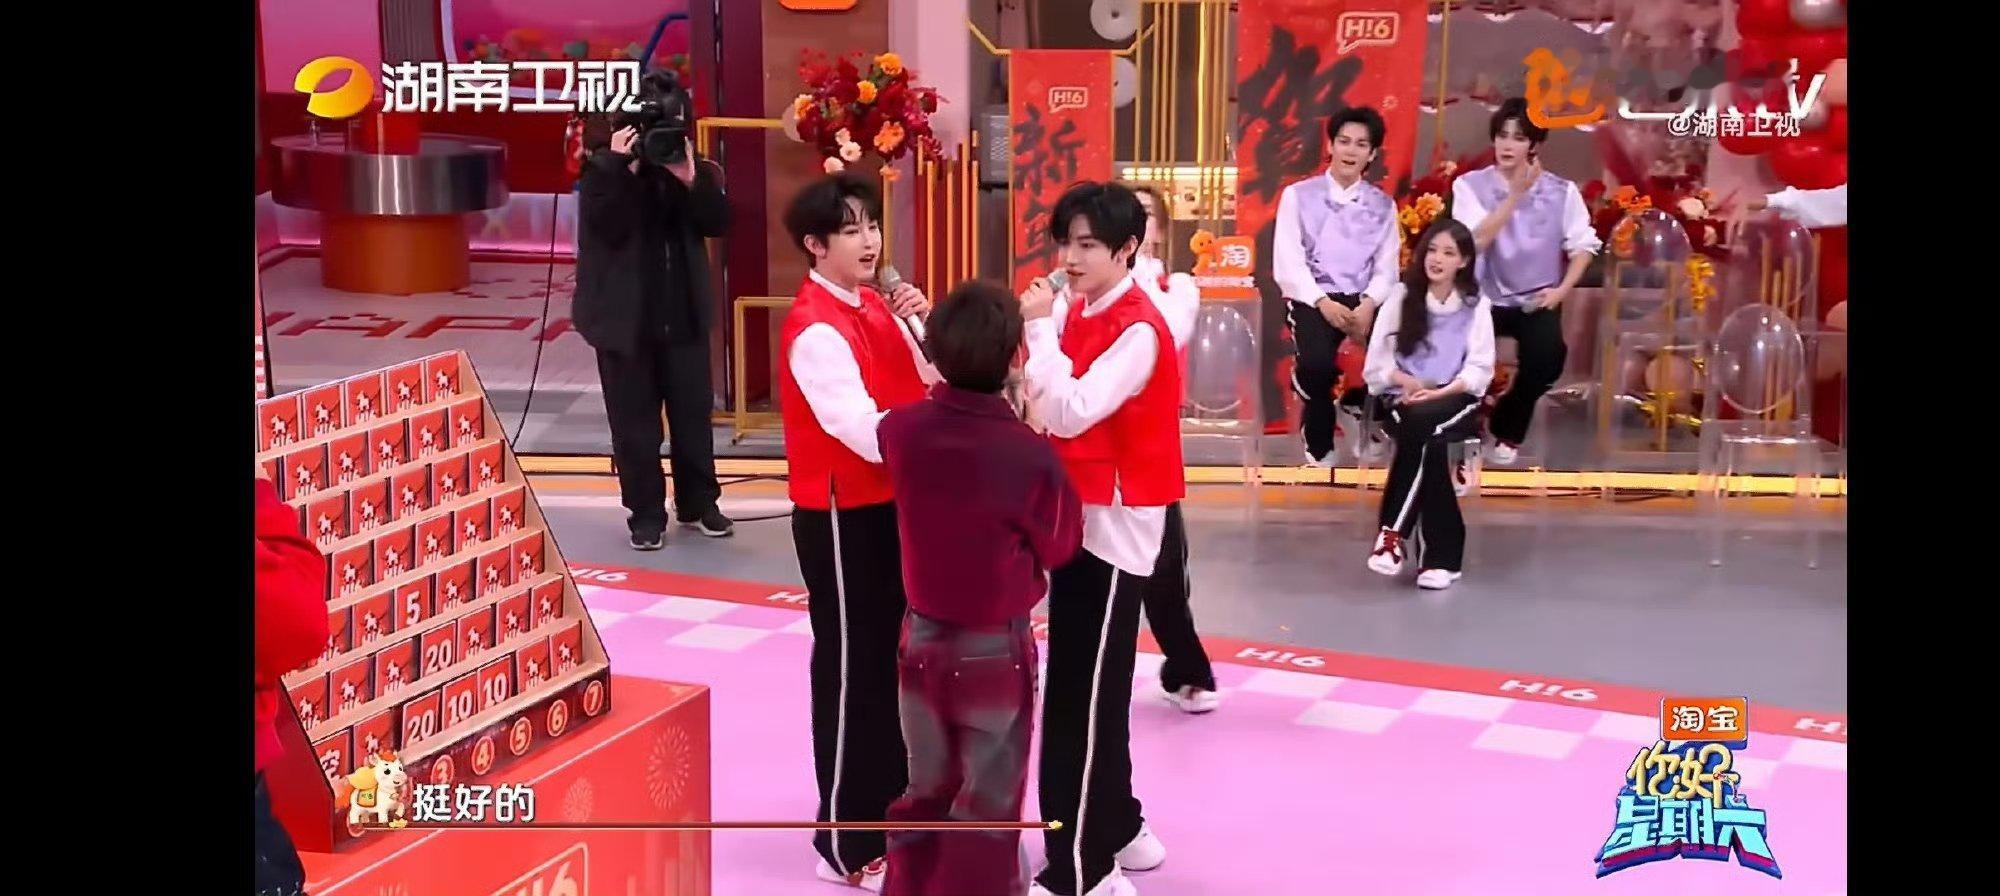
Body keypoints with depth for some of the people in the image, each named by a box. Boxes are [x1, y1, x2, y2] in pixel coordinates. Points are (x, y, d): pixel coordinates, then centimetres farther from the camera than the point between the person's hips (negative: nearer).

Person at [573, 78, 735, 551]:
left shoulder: (689, 163, 2)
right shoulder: (602, 167, -8)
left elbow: (718, 222, -5)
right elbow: (607, 226, -22)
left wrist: (691, 179, -19)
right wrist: (622, 167, -27)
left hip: (684, 311, 3)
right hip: (625, 313, -3)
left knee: (693, 410, 10)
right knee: (634, 418, 3)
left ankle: (698, 503, 23)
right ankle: (646, 513, 12)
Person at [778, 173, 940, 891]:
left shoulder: (874, 308, 8)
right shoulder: (816, 330, -21)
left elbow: (926, 385, 8)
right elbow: (869, 434, -28)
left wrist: (924, 330, -8)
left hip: (887, 507, 9)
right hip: (842, 518, -9)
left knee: (887, 661, 19)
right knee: (850, 671, 0)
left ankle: (887, 806, 34)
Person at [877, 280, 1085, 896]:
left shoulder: (900, 429, -13)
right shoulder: (1032, 455, -23)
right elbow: (1060, 547, -8)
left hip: (922, 638, 4)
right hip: (997, 649, -4)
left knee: (925, 790, 21)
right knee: (989, 804, 11)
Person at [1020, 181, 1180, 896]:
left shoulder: (1138, 330, -18)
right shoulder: (1074, 311, 9)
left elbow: (1071, 413, -28)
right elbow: (1057, 407, 6)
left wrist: (1039, 329, -22)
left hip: (1115, 525, -9)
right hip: (1078, 516, 9)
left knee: (1080, 700, -7)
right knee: (1087, 692, 18)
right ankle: (1117, 831, 32)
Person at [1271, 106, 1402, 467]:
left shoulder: (1383, 205, 14)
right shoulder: (1298, 195, 5)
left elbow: (1386, 268, 5)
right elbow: (1287, 263, -3)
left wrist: (1368, 305, -17)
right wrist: (1324, 303, -18)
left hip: (1363, 300, 3)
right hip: (1311, 298, -2)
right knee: (1318, 363, -34)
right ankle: (1318, 446, -2)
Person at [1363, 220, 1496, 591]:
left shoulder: (1476, 304, 6)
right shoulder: (1401, 296, 8)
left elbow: (1479, 369, -1)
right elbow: (1377, 361, 4)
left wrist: (1440, 392, -17)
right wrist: (1405, 382, -16)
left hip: (1455, 401, -1)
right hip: (1404, 400, 1)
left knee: (1423, 424, -36)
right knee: (1428, 441, -34)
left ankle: (1394, 532, -29)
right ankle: (1441, 553, -31)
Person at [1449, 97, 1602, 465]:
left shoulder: (1562, 191, 1)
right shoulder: (1470, 185, -4)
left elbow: (1583, 244, 2)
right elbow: (1475, 241, -17)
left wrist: (1562, 289, -12)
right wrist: (1516, 193, -18)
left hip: (1536, 300, 1)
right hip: (1485, 297, -1)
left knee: (1548, 353, -27)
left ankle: (1508, 427, 5)